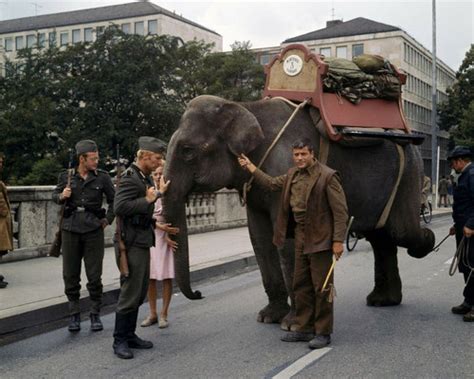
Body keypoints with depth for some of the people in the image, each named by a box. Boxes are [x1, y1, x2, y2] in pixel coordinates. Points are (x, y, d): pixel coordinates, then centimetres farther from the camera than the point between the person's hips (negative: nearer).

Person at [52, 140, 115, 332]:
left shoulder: (102, 177, 1)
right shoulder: (66, 176, 2)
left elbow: (113, 200, 11)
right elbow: (55, 194, 16)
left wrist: (107, 219, 3)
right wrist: (61, 196, -6)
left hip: (94, 230, -1)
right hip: (71, 229, 1)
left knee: (94, 275, 1)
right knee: (70, 275, 6)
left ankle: (95, 314, 14)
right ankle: (74, 314, 18)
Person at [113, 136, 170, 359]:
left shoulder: (145, 178, 15)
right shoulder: (130, 177, -15)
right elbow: (120, 207, -27)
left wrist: (158, 194, 18)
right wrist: (148, 200, -22)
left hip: (143, 242, 10)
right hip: (131, 243, -10)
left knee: (140, 292, 14)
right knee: (130, 293, -4)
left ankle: (130, 335, 23)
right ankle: (120, 341, 6)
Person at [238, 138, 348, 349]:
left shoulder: (327, 176, -13)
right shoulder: (293, 174, 10)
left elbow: (340, 210, -14)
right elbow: (273, 183, 27)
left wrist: (338, 240, -18)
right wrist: (250, 167, 29)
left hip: (320, 239, -8)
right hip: (300, 237, 8)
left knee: (321, 287, 0)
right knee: (301, 286, 13)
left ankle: (323, 333, 10)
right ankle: (304, 329, 25)